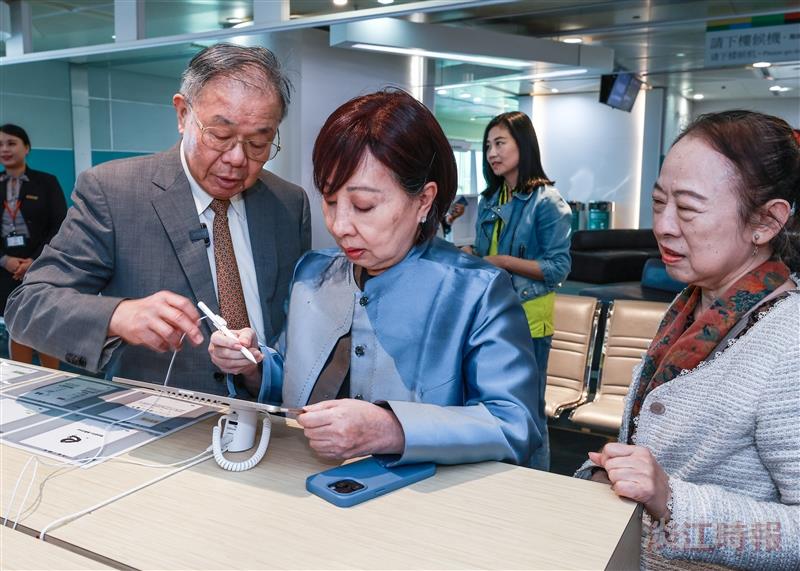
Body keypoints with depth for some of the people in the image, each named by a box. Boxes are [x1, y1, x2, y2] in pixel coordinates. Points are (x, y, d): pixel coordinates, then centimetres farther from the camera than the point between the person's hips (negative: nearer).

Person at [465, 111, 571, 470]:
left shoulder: (546, 201, -9)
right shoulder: (490, 200, 11)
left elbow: (558, 267, -14)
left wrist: (504, 261, -20)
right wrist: (468, 254, -2)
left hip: (528, 318, -7)